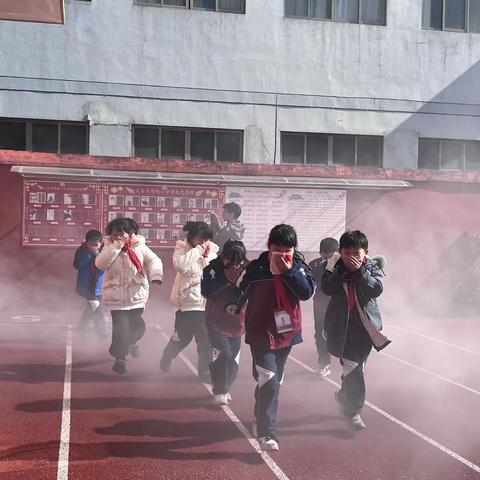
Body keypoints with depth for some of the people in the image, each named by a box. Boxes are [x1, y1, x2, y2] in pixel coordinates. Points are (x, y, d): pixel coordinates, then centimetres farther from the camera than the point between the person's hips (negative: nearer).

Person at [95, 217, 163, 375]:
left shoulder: (140, 247, -1)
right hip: (117, 296, -1)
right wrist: (116, 246, -21)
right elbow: (100, 264, -16)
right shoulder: (109, 248, -1)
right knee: (120, 328, -9)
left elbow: (154, 260, -5)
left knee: (137, 326, 7)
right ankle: (120, 358, 7)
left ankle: (132, 341, 43)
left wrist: (155, 275, -27)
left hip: (137, 295, 1)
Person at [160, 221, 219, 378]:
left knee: (206, 339, 3)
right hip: (187, 301, -3)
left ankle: (205, 370, 16)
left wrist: (209, 253, -9)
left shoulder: (211, 251, 6)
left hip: (206, 302, 3)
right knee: (182, 336, 8)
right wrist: (197, 250, -21)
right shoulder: (182, 248, -3)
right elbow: (180, 265, -25)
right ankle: (167, 356, 36)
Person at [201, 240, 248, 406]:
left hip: (236, 322, 3)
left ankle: (225, 388, 33)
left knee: (233, 360, 10)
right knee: (223, 355, -17)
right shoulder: (214, 267, -13)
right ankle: (219, 391, 1)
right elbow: (205, 290, -24)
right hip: (216, 321, -3)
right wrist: (226, 278, -29)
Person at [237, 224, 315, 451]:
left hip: (286, 332, 4)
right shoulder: (256, 268, -10)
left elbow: (307, 292, -20)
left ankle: (260, 419, 39)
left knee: (274, 381, 18)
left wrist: (288, 270, -25)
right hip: (260, 333, -4)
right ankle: (266, 433, -14)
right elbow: (239, 293, 0)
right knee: (269, 382, -16)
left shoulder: (300, 267, -4)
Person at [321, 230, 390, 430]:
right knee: (353, 368, -6)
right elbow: (326, 288, -13)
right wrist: (343, 270, -20)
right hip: (342, 325, -1)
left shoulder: (372, 268, -1)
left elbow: (377, 289, -18)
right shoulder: (336, 266, 1)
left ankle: (344, 396, 38)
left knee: (354, 366, 11)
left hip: (365, 325, 1)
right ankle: (353, 410, 7)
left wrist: (360, 270, -22)